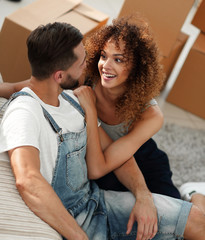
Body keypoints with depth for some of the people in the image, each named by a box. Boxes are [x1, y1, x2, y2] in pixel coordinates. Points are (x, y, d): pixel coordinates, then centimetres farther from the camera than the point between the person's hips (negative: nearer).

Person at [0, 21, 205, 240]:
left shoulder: (70, 99, 4)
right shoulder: (23, 113, -23)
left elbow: (96, 169, 2)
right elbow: (27, 180, -42)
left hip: (94, 198, 8)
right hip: (65, 222, -8)